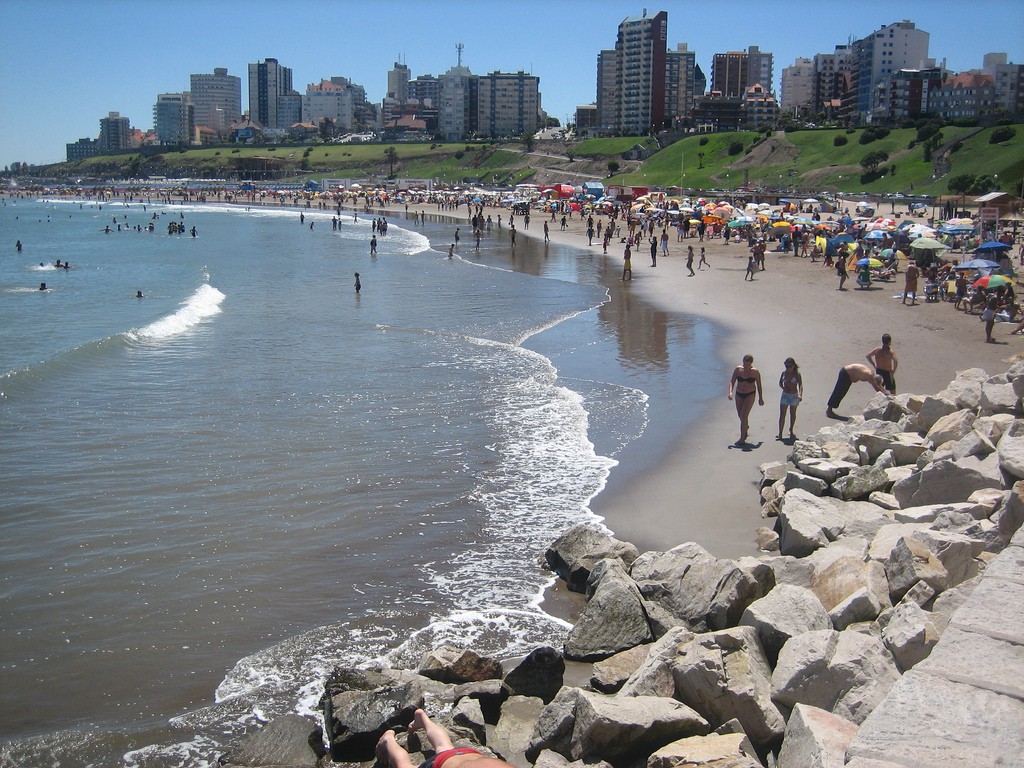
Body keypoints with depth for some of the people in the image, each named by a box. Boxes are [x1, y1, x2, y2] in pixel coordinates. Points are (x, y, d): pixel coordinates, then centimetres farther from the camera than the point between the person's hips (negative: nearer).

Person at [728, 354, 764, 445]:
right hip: (739, 395, 4)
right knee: (740, 415, 18)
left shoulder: (755, 372, -11)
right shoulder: (737, 369, -7)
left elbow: (759, 386, 0)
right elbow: (732, 381, -8)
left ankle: (742, 439, -9)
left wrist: (760, 398, 5)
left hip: (750, 395, -4)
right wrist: (730, 392, -24)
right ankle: (746, 427, 53)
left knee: (744, 416, -14)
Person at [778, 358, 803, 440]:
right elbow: (780, 383, 14)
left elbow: (800, 385, -18)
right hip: (785, 395, 2)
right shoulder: (784, 373, 0)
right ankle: (780, 433, -6)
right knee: (782, 414, -5)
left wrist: (800, 395, -34)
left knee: (793, 413, 12)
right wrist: (784, 388, -6)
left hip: (794, 396, -2)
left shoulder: (797, 374, -10)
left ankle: (791, 431, 28)